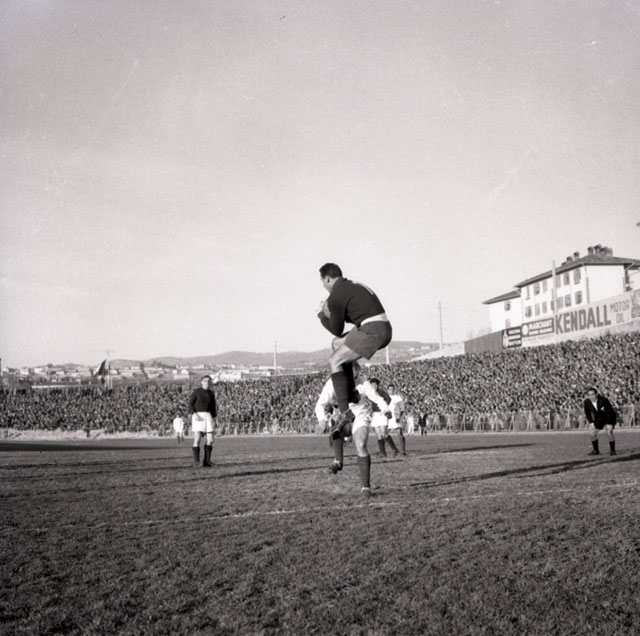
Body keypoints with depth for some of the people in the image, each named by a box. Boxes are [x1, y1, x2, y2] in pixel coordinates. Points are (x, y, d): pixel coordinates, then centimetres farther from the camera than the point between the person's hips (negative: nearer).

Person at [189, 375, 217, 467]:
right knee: (197, 439, -14)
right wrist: (194, 414, -17)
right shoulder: (196, 391, -2)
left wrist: (213, 418, 8)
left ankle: (206, 461, 4)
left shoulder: (211, 393, 11)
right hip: (197, 416, -4)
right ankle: (196, 460, -4)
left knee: (210, 440, -5)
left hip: (208, 416, 4)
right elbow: (190, 404, -3)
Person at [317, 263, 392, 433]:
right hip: (385, 329, 9)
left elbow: (337, 330, 1)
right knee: (337, 344, 25)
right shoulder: (355, 286, 23)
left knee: (334, 361, -2)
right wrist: (331, 313, 25)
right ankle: (350, 393, 24)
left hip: (372, 331, -9)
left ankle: (345, 411, -8)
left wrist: (322, 316, 19)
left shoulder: (335, 296, -6)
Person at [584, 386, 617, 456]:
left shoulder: (603, 400, -32)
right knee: (592, 432, -1)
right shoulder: (587, 402, -18)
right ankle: (596, 450, 17)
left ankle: (612, 450, -8)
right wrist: (591, 422, -6)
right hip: (599, 418, 5)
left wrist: (608, 424, -22)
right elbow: (587, 413, 1)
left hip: (609, 417, -5)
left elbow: (610, 411, -23)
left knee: (609, 432, -24)